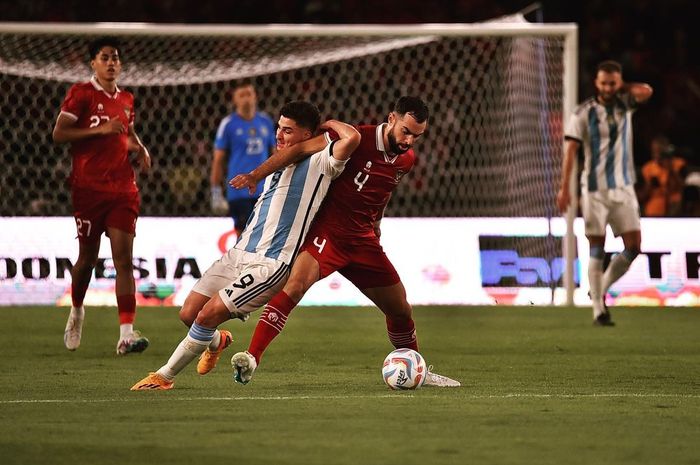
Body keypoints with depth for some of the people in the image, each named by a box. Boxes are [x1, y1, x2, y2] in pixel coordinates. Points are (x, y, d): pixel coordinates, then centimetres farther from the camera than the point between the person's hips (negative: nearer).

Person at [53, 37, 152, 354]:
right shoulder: (81, 94, -3)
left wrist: (140, 149, 13)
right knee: (88, 257, 6)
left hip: (123, 188, 4)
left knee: (124, 259, -8)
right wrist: (100, 129, -19)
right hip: (89, 187, -4)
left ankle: (126, 334, -15)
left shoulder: (126, 100, 15)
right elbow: (59, 134, -11)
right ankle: (76, 311, 35)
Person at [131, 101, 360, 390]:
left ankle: (164, 376, -4)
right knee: (189, 314, 2)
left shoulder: (319, 163, -5)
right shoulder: (277, 163, 21)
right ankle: (217, 341, 37)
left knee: (210, 314, -18)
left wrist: (330, 124, -4)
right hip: (239, 254, 8)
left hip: (271, 264, -8)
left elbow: (351, 138, -20)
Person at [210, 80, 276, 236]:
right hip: (239, 192, -4)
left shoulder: (266, 122, 10)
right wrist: (216, 192, -5)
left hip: (264, 191, 4)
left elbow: (274, 154, 17)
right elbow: (218, 160, -1)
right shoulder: (228, 124, -2)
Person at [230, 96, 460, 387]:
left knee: (400, 309, 13)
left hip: (363, 240, 6)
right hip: (328, 232, -6)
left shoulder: (407, 160, 7)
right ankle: (251, 358, -35)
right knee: (296, 284, -31)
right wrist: (257, 175, -19)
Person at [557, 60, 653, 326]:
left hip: (624, 187, 4)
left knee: (634, 246, -3)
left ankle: (601, 289, 17)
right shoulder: (584, 113, -4)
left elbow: (646, 91, -13)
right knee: (597, 249, -4)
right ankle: (598, 310, 0)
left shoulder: (625, 104, 6)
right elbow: (570, 150, -7)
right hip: (595, 189, -4)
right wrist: (564, 188, -13)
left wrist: (622, 88, -1)